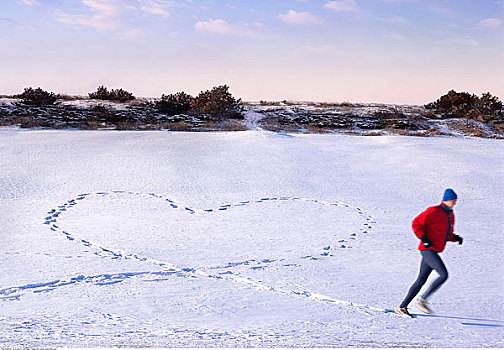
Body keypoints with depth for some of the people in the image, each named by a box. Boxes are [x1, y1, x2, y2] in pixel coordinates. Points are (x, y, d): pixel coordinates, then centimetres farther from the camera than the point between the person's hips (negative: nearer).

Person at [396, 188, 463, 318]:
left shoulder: (450, 216, 17)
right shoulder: (434, 211, -11)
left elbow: (447, 234, 28)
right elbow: (416, 223, -10)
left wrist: (455, 238, 8)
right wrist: (423, 238, -19)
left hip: (434, 251, 9)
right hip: (428, 249, -9)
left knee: (421, 280, 8)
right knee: (444, 275, -17)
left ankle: (402, 307, 12)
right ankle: (422, 300, -8)